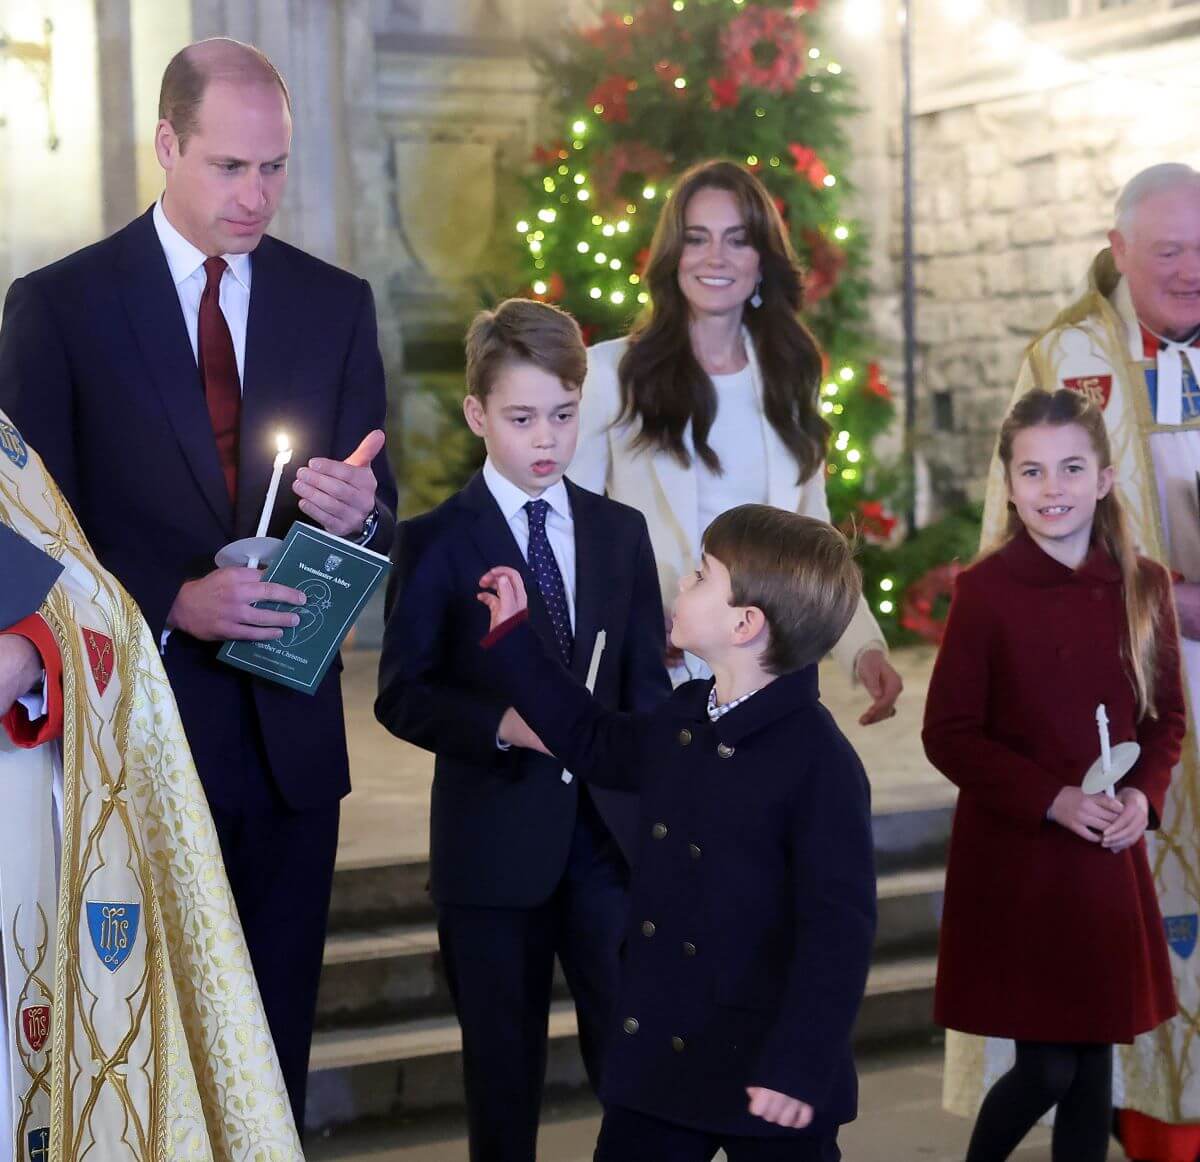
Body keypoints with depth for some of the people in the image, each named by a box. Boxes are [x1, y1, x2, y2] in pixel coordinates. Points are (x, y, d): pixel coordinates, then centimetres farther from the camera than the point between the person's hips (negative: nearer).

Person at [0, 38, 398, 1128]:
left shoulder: (335, 303, 6)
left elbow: (376, 513, 8)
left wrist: (359, 512, -16)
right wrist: (172, 602, -20)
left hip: (289, 727, 3)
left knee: (277, 1035, 10)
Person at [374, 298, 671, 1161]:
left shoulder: (621, 532, 9)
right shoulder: (436, 543, -2)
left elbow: (647, 680, 10)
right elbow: (403, 695, -6)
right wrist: (501, 726, -21)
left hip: (610, 831, 2)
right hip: (495, 844, -2)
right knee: (504, 1073, 8)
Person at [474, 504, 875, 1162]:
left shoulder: (819, 762, -20)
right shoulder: (682, 719, 5)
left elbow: (838, 929, -21)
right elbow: (595, 744, 27)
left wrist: (800, 1070, -24)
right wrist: (512, 637, 28)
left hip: (765, 1075, -7)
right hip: (654, 1055, 7)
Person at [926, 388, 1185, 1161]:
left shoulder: (1144, 585, 1)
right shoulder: (985, 589, -9)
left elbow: (1168, 718, 10)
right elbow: (948, 734, -8)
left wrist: (1144, 794, -9)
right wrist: (1051, 799, -18)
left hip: (1110, 860, 4)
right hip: (1011, 862, -4)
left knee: (1094, 1066, 9)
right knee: (1046, 1069, -1)